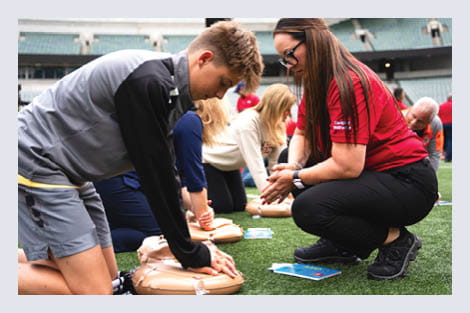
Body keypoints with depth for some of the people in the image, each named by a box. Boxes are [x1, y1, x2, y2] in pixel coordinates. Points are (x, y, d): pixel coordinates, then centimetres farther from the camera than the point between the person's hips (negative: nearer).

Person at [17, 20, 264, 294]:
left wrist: (188, 246, 6)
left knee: (108, 276, 11)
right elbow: (155, 174, -22)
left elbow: (164, 170, 8)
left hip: (65, 169, 10)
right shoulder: (148, 83, -25)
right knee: (95, 290, -14)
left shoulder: (169, 86, 5)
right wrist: (191, 253, -13)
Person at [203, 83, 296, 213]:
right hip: (207, 159, -8)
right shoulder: (248, 123, -34)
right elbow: (256, 165, -39)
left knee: (239, 206, 6)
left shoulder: (278, 127, -12)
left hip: (229, 165, 8)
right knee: (222, 207, -13)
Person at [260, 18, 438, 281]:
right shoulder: (317, 83, 6)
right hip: (372, 172, 10)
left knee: (307, 208, -26)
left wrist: (295, 178, -14)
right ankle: (342, 246, 14)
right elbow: (302, 135, 10)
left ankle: (396, 240, -6)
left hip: (407, 181, -10)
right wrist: (292, 166, -11)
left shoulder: (349, 83, -23)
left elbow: (347, 166, -27)